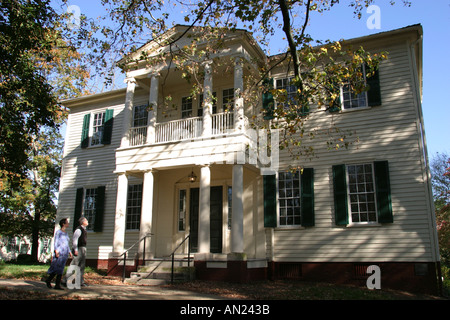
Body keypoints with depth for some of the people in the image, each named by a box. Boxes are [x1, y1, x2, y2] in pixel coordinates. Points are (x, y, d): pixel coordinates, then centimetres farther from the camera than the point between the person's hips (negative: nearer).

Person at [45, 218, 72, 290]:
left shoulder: (66, 233, 19)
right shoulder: (58, 232, -2)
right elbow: (56, 242, -8)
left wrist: (69, 252, 16)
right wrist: (56, 251, -18)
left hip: (65, 253, 7)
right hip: (59, 252, -7)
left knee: (61, 269, 2)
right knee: (56, 268, -8)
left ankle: (58, 285, 2)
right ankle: (48, 280, 13)